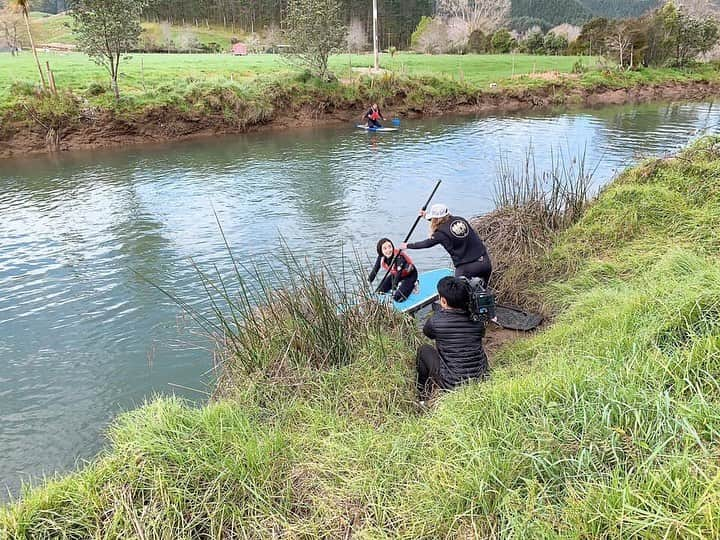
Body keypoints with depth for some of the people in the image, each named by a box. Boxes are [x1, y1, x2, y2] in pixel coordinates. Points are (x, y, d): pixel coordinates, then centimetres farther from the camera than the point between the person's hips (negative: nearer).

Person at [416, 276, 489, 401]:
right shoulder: (477, 320, -3)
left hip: (452, 385, -4)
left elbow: (427, 332, 12)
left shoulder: (436, 321, -13)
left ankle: (424, 398, 28)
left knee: (424, 350, 16)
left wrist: (442, 309, 15)